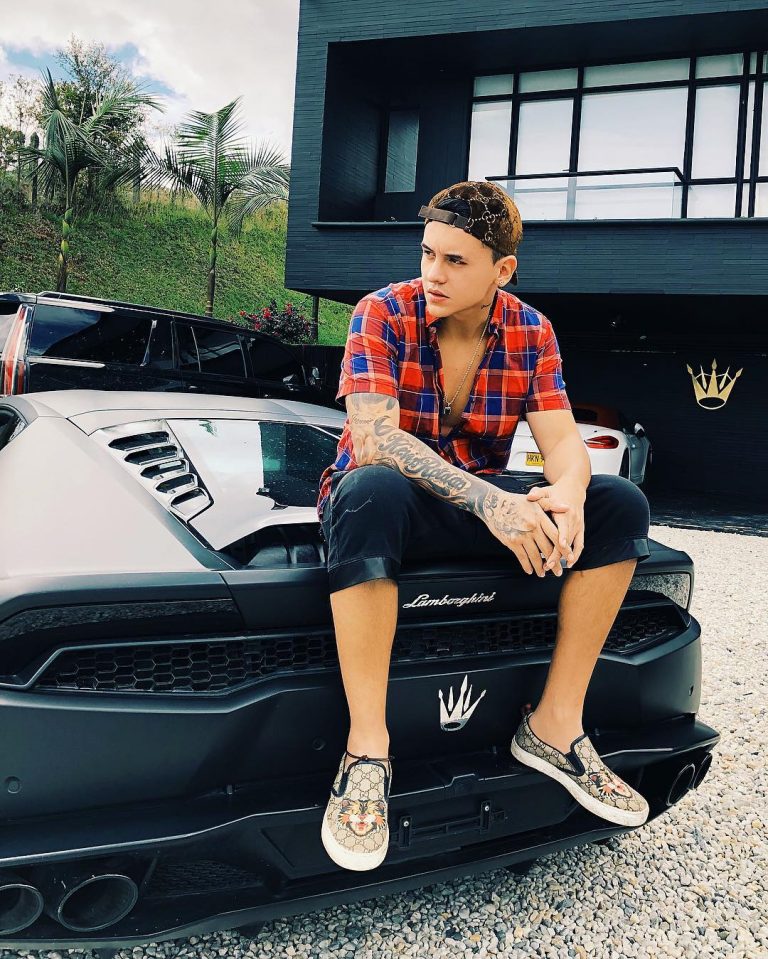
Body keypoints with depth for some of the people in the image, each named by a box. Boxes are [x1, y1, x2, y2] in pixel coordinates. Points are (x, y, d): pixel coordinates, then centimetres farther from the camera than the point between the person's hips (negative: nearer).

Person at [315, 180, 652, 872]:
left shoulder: (531, 331, 1)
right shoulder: (385, 313, -12)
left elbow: (562, 436, -6)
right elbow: (372, 437, -26)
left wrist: (568, 491, -33)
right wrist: (488, 501, -38)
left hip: (487, 499, 5)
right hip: (392, 497, -4)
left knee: (621, 504, -15)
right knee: (372, 491, -41)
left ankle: (557, 723, -10)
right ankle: (367, 750, -33)